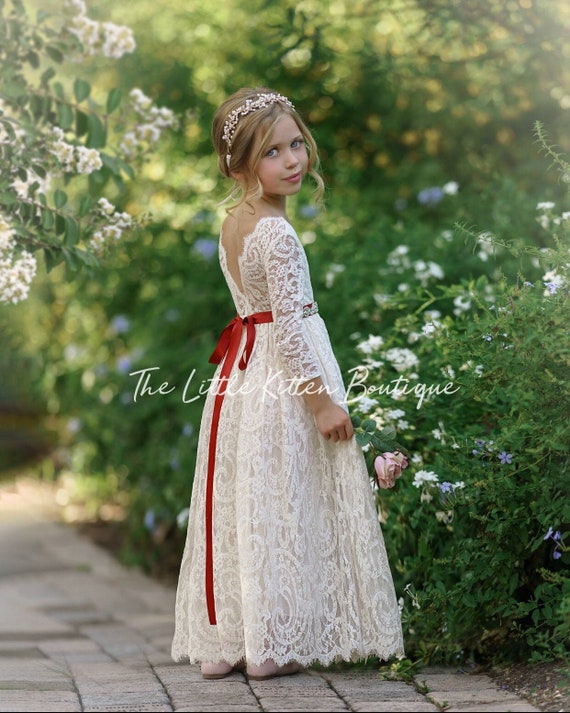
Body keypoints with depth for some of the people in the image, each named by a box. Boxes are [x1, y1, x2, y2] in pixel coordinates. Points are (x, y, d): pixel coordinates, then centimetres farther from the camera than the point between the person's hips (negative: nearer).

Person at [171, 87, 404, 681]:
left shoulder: (232, 224, 9)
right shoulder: (277, 232, -18)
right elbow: (288, 326, -21)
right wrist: (321, 399, -17)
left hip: (239, 376, 8)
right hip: (284, 382, -8)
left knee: (241, 512, 11)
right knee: (285, 510, -1)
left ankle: (221, 643, 15)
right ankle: (271, 648, 4)